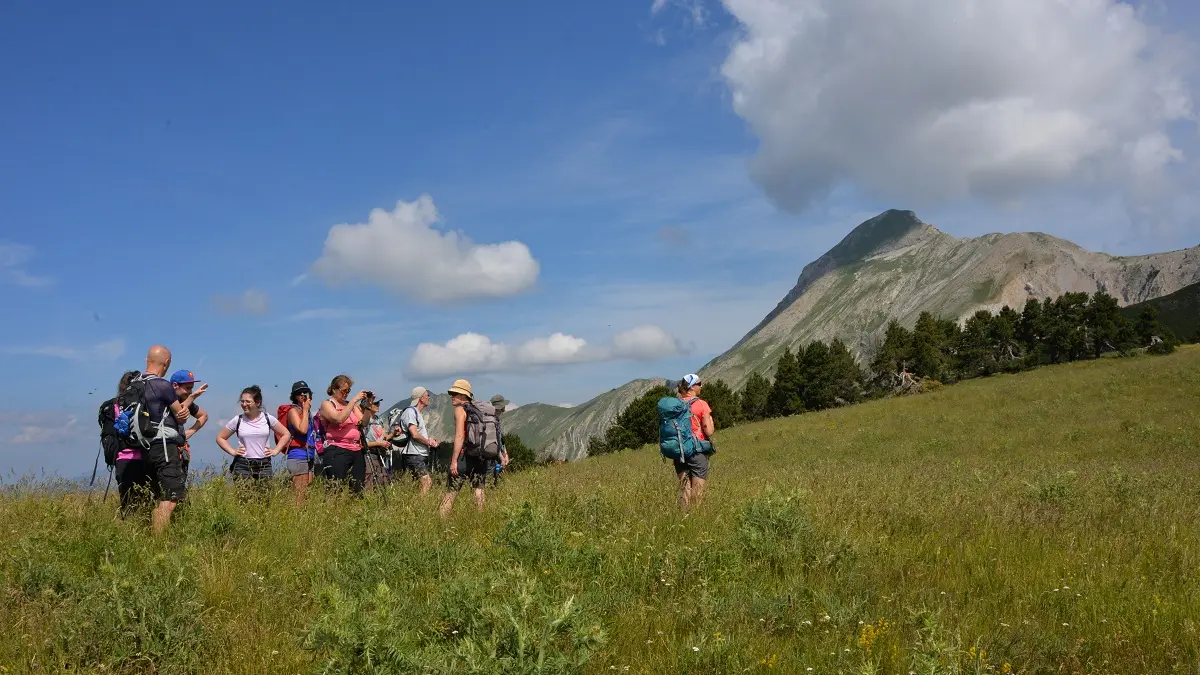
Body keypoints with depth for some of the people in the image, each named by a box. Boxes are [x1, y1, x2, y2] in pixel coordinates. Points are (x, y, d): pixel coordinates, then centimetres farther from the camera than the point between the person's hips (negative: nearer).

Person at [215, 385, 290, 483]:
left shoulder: (268, 419, 2)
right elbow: (220, 438, 13)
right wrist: (232, 451, 2)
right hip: (242, 465, -1)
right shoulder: (237, 420, 1)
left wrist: (275, 450, 3)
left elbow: (286, 434, 11)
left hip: (264, 465, 1)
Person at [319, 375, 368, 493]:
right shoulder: (327, 405, 4)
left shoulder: (351, 405, 20)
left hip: (356, 452, 6)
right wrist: (354, 400, -14)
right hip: (337, 452, -6)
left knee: (358, 489, 1)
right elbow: (339, 418, -16)